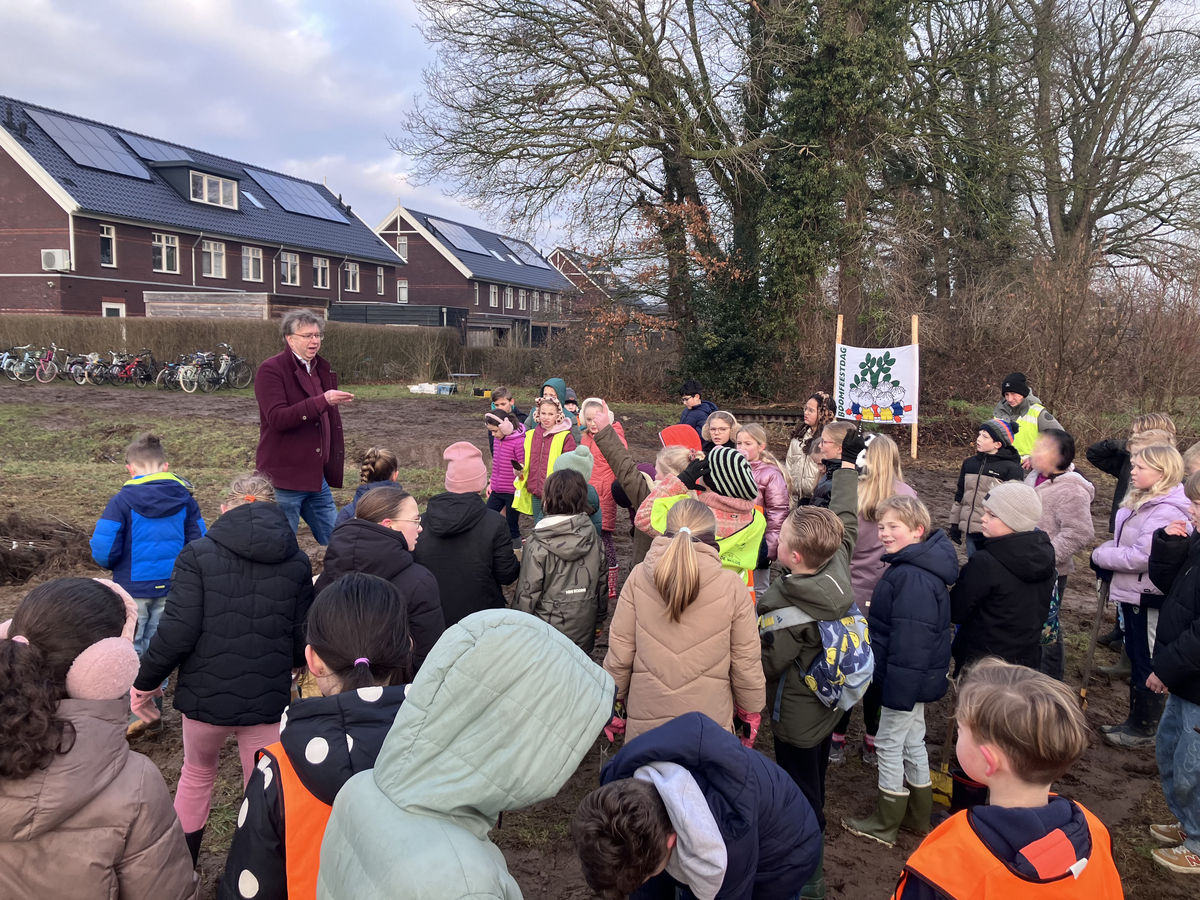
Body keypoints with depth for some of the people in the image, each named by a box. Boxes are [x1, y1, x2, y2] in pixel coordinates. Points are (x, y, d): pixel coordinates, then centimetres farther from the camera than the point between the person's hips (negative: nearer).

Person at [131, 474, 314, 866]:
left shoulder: (198, 555, -8)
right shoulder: (297, 563, -2)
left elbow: (177, 633, -15)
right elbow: (303, 642, 0)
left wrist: (145, 683, 0)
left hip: (206, 695, 0)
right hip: (269, 701, 0)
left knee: (196, 774, 26)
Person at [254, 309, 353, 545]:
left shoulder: (321, 369, 14)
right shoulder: (271, 371, -10)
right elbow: (277, 418, -23)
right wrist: (322, 401, -31)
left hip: (317, 477, 7)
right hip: (284, 479, -7)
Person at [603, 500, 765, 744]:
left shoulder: (638, 578, -10)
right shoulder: (731, 586, -12)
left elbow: (619, 652, -4)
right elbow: (746, 661, -4)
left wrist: (615, 700, 12)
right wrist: (751, 712, 12)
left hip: (645, 720, 1)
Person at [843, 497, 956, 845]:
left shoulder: (913, 578, -28)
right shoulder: (908, 567, 5)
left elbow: (910, 640, -29)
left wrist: (899, 687, -24)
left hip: (906, 676, -10)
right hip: (916, 676, 10)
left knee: (889, 743, 5)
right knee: (912, 741, 21)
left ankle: (884, 825, 21)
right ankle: (918, 816, 36)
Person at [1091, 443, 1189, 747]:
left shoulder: (1168, 511, -23)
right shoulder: (1141, 502, 9)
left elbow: (1142, 556, -27)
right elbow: (1124, 542, 20)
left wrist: (1101, 555, -15)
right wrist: (1107, 554, 1)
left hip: (1150, 599, -10)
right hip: (1132, 593, 10)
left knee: (1149, 664, 3)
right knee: (1135, 659, 19)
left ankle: (1145, 730, 17)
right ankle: (1135, 720, 32)